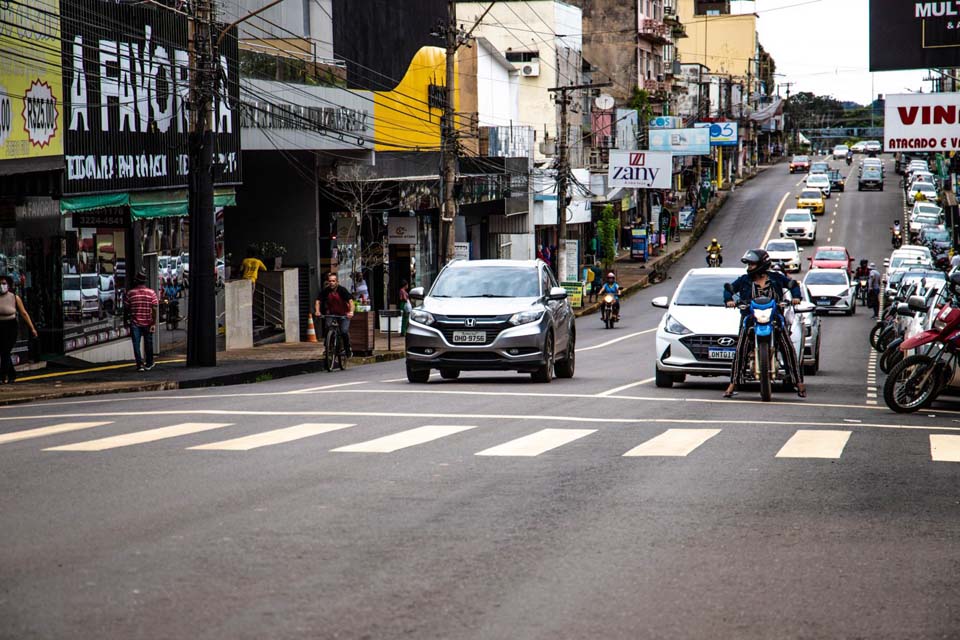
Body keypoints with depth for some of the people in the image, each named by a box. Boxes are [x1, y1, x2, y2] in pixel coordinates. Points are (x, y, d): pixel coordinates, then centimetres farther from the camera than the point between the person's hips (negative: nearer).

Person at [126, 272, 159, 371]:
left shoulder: (130, 293, -4)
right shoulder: (151, 293, -5)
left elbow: (127, 308, 3)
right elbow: (154, 309, -9)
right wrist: (154, 323, -6)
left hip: (135, 323, -1)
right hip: (147, 323, 1)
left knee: (136, 344, 2)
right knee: (148, 344, 14)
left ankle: (140, 364, -5)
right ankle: (148, 364, 23)